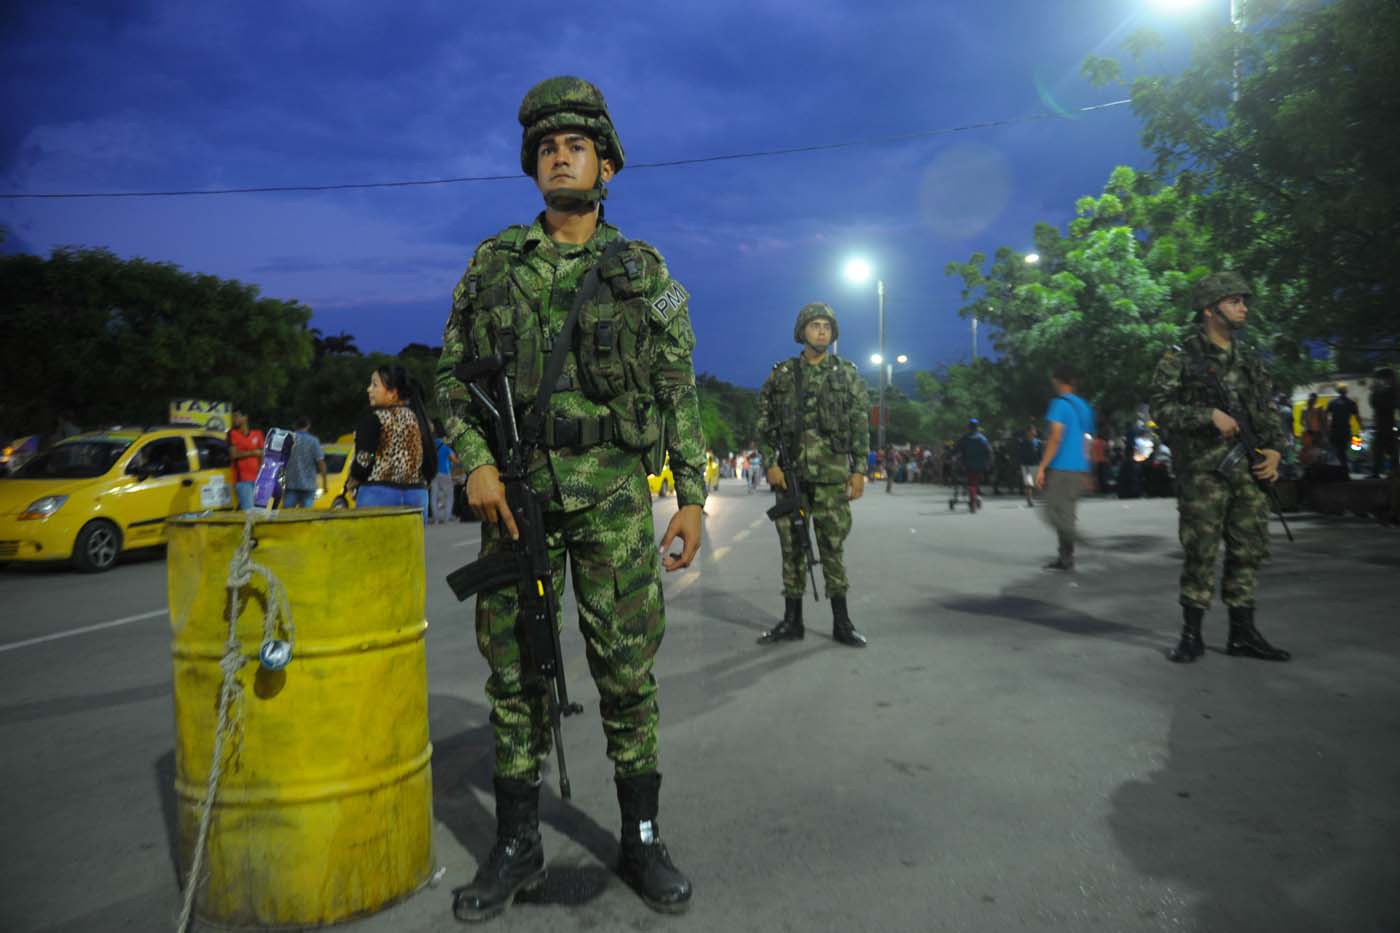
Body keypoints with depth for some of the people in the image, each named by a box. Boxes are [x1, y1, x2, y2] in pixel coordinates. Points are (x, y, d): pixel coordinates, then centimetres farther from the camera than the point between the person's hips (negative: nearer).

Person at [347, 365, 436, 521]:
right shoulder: (419, 418, 12)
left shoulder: (374, 418, -7)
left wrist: (350, 486, 5)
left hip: (379, 496, -6)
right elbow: (432, 465, 12)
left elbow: (364, 460, -11)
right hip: (417, 496, 6)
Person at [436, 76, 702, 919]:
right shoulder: (494, 263, 10)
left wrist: (693, 497, -1)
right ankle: (518, 846, 22)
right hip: (517, 490, 2)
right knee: (514, 667, 6)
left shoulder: (644, 269, 7)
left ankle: (643, 839, 19)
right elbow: (454, 375, 9)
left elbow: (678, 391, 5)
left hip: (612, 492, -1)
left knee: (626, 666, 2)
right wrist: (476, 463, -8)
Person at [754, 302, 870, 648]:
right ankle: (792, 621, 14)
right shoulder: (781, 374, 8)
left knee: (832, 548, 1)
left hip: (832, 475, -1)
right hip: (791, 474, 1)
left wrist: (859, 470, -1)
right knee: (792, 547, 5)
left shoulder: (848, 374, 7)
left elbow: (861, 426, 5)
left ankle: (842, 622, 11)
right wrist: (770, 464, -3)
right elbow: (765, 425, 8)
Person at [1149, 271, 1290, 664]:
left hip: (1248, 470, 6)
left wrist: (1274, 449, 4)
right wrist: (1210, 415, -19)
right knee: (1200, 554, -4)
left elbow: (1265, 411, 19)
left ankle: (1242, 634, 17)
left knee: (1248, 552, 8)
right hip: (1203, 470, -6)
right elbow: (1162, 406, -10)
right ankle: (1191, 635, 6)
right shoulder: (1181, 357, -2)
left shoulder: (1248, 359, 16)